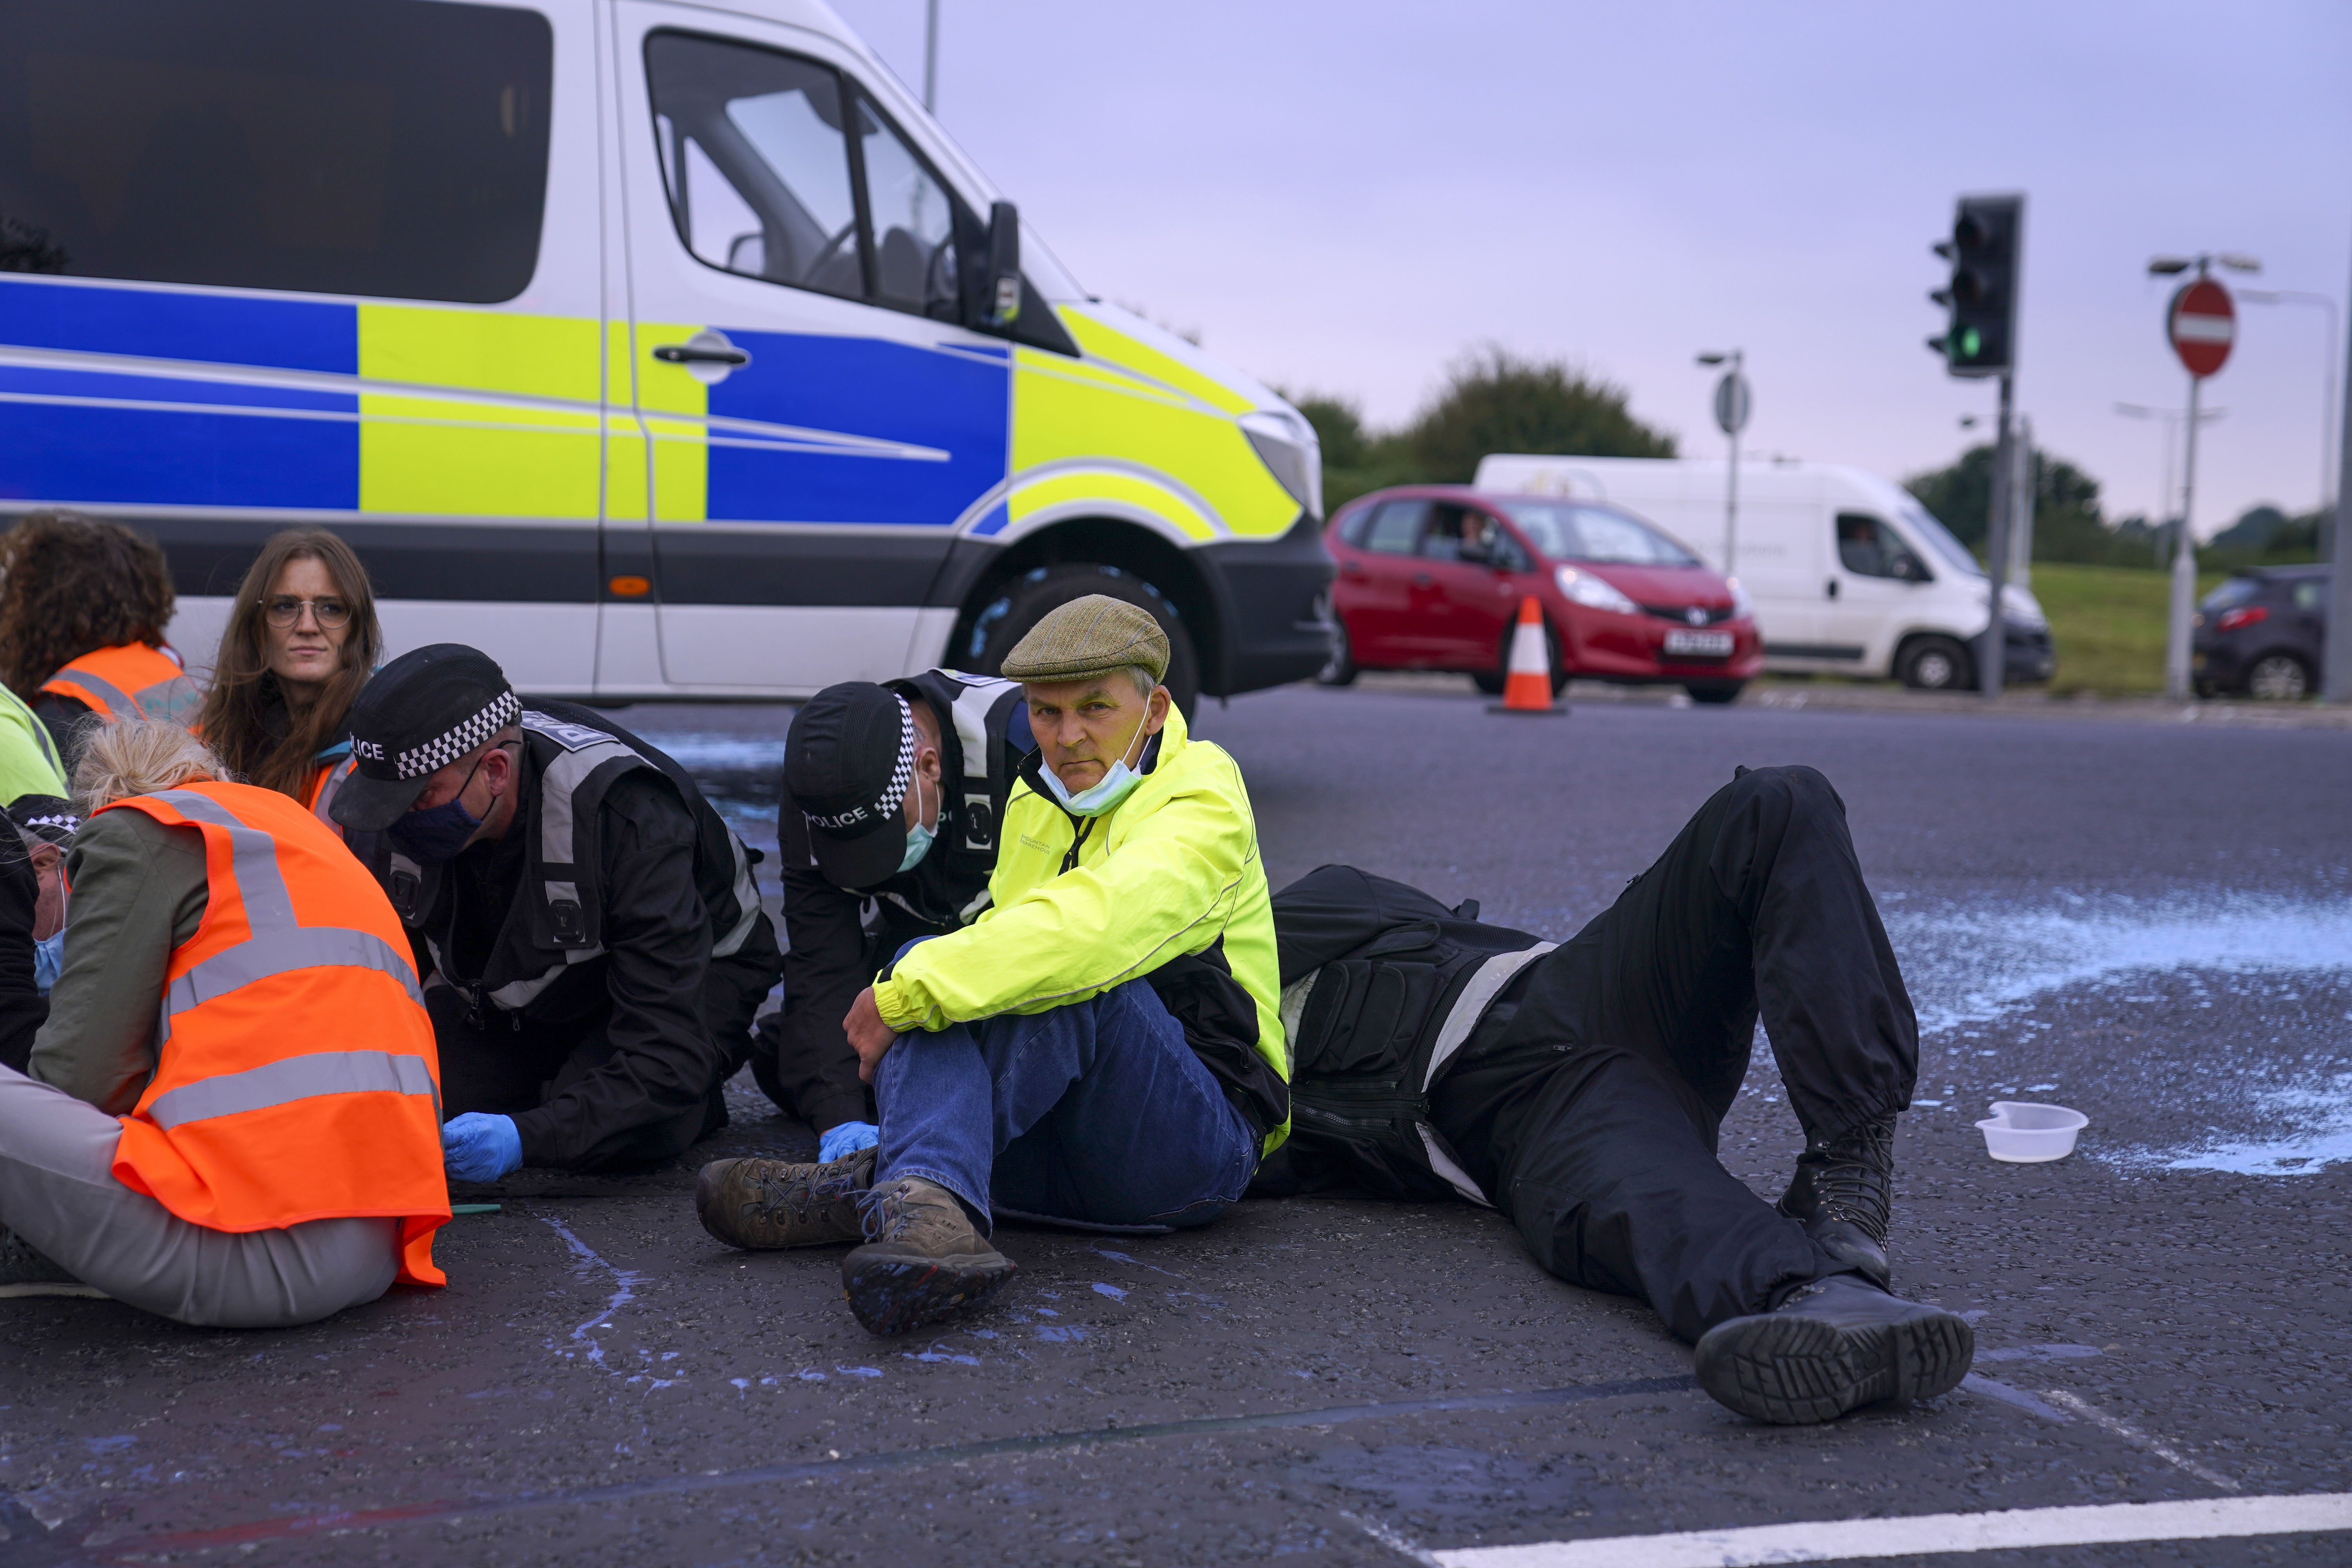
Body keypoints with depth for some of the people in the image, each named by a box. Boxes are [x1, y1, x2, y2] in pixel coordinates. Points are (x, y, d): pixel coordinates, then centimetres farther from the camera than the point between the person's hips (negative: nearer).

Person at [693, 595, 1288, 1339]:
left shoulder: (1204, 804, -8)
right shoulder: (1033, 803, 17)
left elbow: (1095, 923, -28)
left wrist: (906, 993, -30)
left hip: (1196, 1145, -6)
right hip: (1054, 1153, 6)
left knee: (1081, 979, -33)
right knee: (925, 965, -20)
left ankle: (871, 1188, -39)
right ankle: (929, 1208, -46)